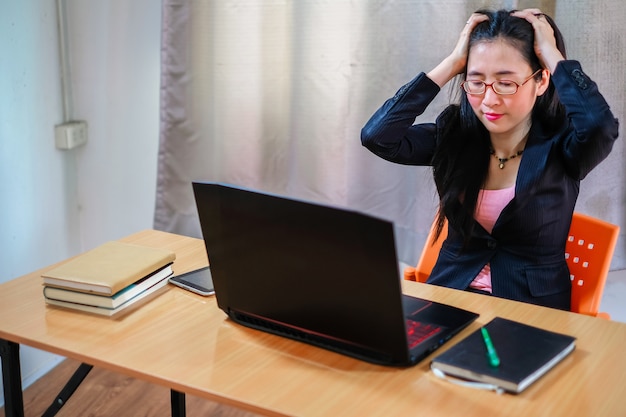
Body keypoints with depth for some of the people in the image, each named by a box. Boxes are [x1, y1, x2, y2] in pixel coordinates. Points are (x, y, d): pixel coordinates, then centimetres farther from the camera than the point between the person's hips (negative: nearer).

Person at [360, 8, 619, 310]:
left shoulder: (562, 146, -8)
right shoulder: (453, 136, 1)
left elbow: (601, 126, -32)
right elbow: (377, 136, -14)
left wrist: (552, 54, -17)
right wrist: (451, 64, -11)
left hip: (531, 310, -1)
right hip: (450, 297, 2)